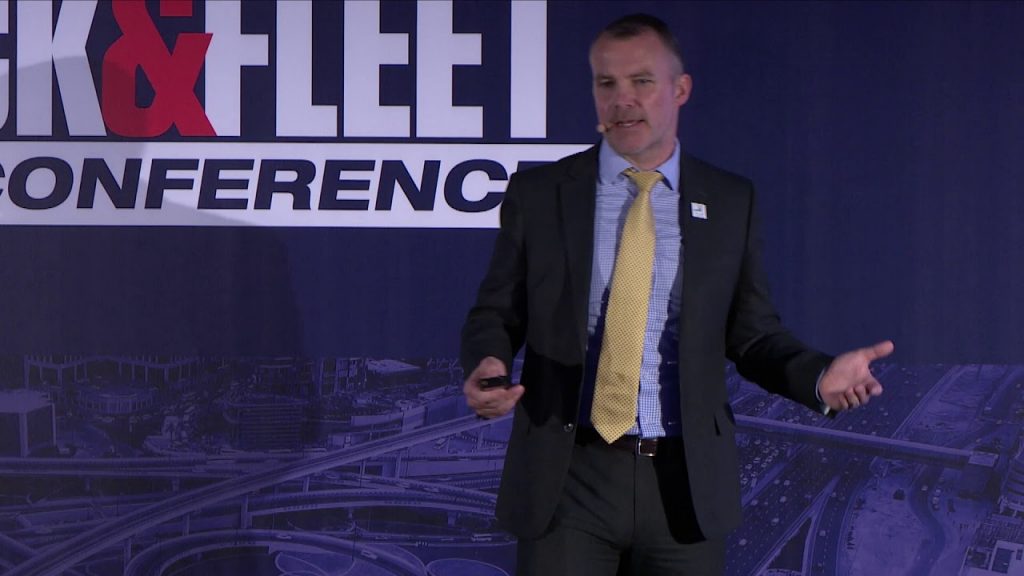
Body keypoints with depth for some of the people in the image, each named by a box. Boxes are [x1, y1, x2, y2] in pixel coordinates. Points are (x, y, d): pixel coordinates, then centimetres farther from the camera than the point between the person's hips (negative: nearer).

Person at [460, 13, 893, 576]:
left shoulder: (730, 202, 6)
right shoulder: (537, 193, 4)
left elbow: (752, 334, 9)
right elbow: (495, 314, 7)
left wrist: (819, 376, -10)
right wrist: (487, 363, -15)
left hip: (685, 483, 1)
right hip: (567, 480, -1)